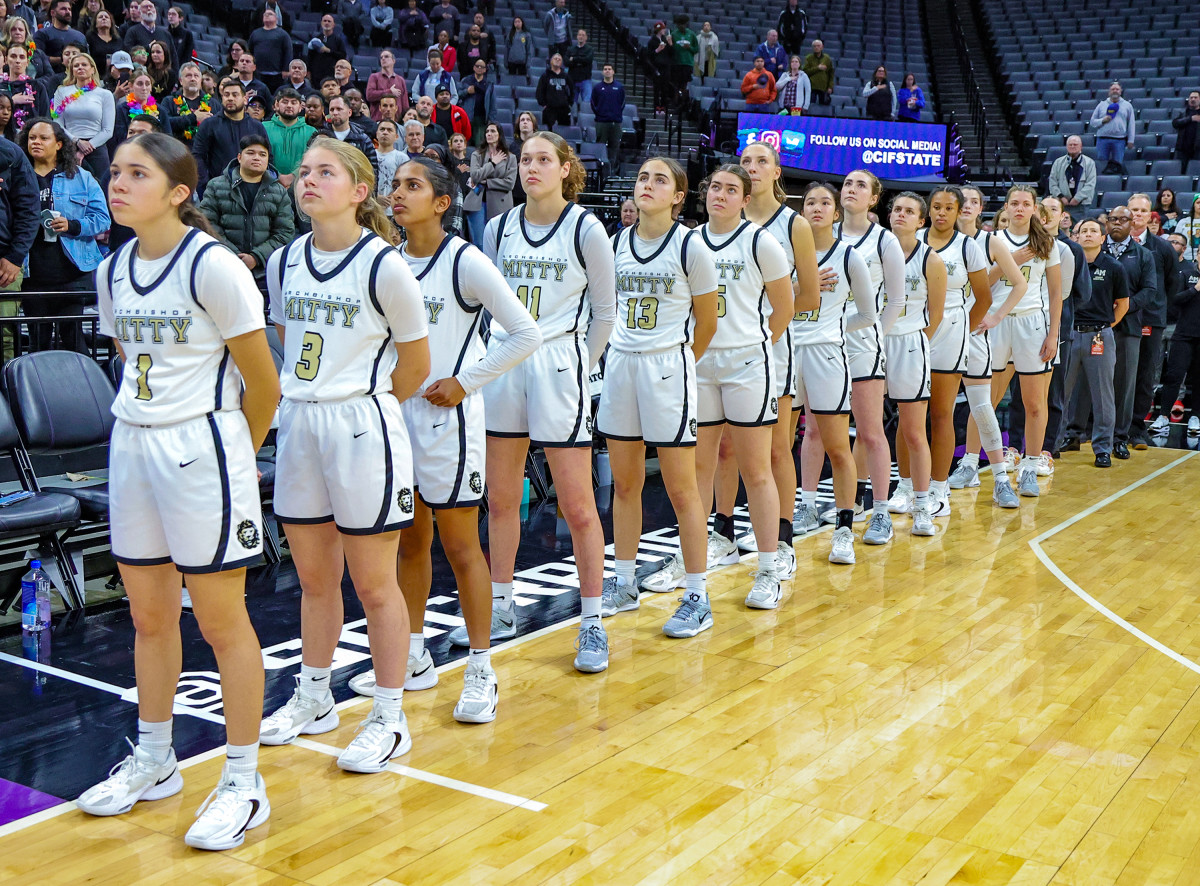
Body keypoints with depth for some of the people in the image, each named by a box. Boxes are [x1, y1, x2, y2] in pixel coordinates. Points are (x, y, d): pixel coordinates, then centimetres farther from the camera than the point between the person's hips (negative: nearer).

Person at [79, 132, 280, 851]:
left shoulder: (213, 266, -14)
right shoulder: (112, 271, 8)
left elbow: (263, 381, -8)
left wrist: (235, 456, 3)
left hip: (201, 447, -7)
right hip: (132, 443, 7)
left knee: (221, 619, 1)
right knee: (149, 615, 16)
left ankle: (245, 783, 14)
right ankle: (154, 762, 34)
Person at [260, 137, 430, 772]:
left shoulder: (384, 266, -11)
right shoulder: (284, 262, 6)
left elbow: (415, 365, -3)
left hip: (362, 426, -6)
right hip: (298, 423, 6)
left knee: (373, 584, 3)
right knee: (313, 577, 17)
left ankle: (390, 717, 16)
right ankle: (313, 701, 34)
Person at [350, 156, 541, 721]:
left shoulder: (465, 262, -11)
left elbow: (525, 334, -11)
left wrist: (465, 382, -12)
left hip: (447, 417, -6)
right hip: (395, 413, 6)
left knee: (460, 547, 0)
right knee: (410, 543, 15)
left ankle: (480, 672, 11)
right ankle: (413, 660, 28)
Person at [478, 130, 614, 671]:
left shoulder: (586, 229, -3)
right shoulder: (498, 228, 9)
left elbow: (605, 311, 3)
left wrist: (580, 365, 4)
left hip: (558, 367, -4)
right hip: (502, 364, 5)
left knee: (577, 505, -3)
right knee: (501, 500, 11)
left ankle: (592, 624, 7)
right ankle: (500, 611, 25)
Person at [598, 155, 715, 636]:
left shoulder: (690, 246, -6)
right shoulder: (618, 243, 8)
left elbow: (706, 322, 1)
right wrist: (625, 354, 17)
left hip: (668, 367, -5)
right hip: (619, 363, 5)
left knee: (681, 488, -2)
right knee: (624, 484, 12)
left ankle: (697, 597, 8)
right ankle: (624, 585, 25)